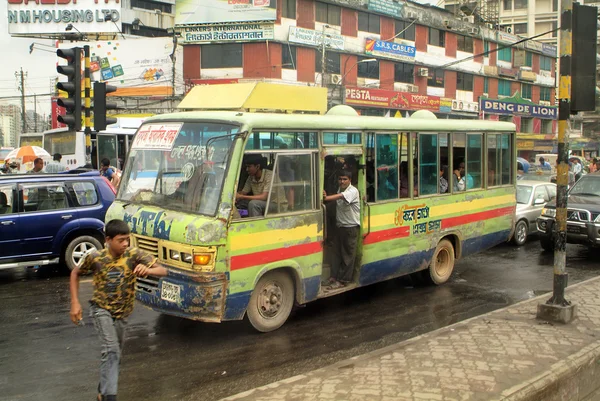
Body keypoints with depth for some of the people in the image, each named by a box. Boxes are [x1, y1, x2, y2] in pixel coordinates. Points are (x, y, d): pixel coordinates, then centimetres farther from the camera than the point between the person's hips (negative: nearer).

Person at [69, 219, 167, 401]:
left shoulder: (134, 255, -17)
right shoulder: (95, 258, -16)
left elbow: (163, 271, -23)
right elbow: (75, 273, 2)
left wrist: (147, 270, -45)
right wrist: (75, 303, -5)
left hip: (122, 313, 3)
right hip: (101, 309, -3)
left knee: (116, 354, 18)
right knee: (111, 349, -22)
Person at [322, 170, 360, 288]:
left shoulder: (353, 191, -16)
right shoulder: (340, 190, 12)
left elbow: (340, 197, -33)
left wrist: (325, 198, -47)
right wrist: (325, 197, -19)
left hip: (351, 227, -8)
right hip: (340, 226, 8)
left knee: (348, 254, -1)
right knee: (338, 253, 11)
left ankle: (343, 280, 4)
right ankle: (334, 276, 16)